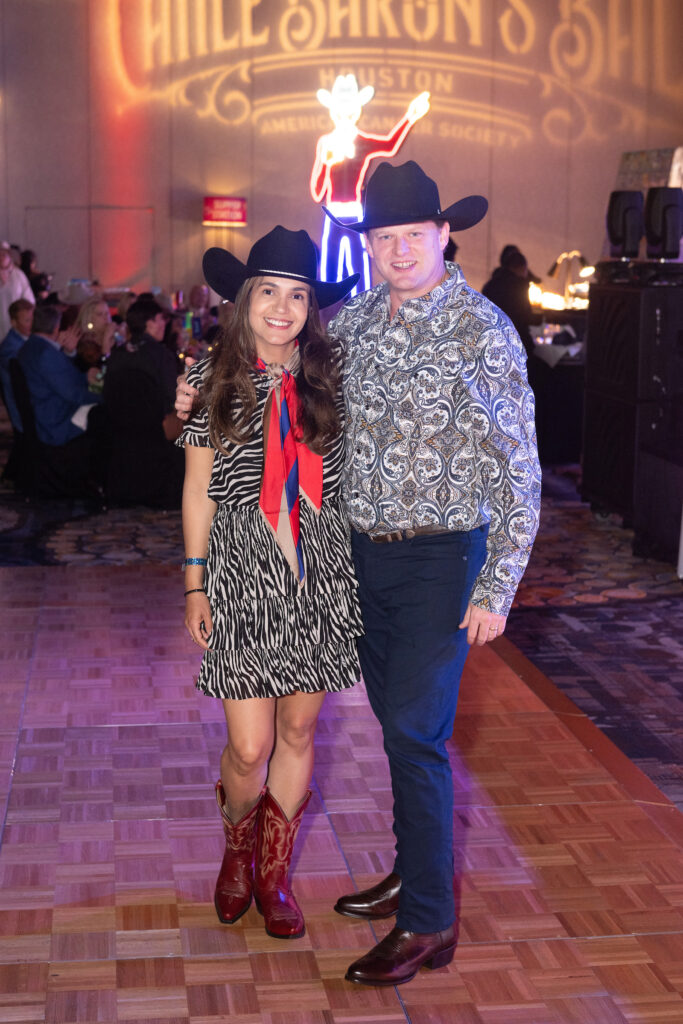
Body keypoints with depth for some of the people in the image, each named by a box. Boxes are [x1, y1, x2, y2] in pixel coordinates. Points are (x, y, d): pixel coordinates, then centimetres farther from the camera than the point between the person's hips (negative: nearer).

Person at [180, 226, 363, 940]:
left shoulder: (328, 379, 3)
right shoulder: (214, 378, 0)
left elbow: (348, 473, 8)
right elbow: (198, 488, 4)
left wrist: (356, 570, 2)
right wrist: (195, 584, 3)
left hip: (319, 571, 2)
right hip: (242, 569, -2)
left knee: (299, 731, 10)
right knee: (249, 747, -3)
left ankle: (273, 873, 29)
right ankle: (237, 851, 29)